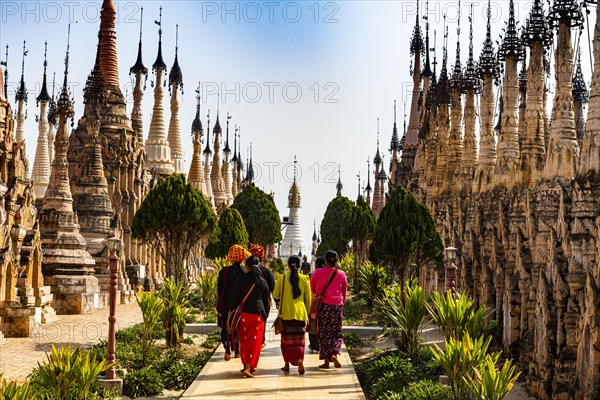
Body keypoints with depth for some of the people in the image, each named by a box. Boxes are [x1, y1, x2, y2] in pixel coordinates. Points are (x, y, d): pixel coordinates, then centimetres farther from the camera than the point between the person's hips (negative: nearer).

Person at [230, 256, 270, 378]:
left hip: (243, 313, 0)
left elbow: (235, 297, -1)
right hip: (257, 314, 0)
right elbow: (266, 301, 9)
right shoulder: (263, 282, 4)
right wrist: (264, 316, 17)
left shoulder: (240, 279, 0)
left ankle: (247, 365, 19)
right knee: (254, 341, 1)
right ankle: (248, 367, -9)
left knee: (244, 340, 13)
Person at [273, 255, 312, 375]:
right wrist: (308, 312, 16)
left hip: (286, 313, 0)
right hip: (300, 313, 0)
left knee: (286, 338, 11)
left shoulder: (282, 278, -4)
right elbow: (308, 298, 5)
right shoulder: (304, 279, -2)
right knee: (299, 339, 4)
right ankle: (299, 359, -19)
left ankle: (287, 364, 16)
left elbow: (275, 295, 4)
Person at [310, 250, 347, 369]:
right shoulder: (341, 274, -2)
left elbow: (312, 289, 11)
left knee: (324, 333, 7)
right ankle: (334, 354, -12)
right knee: (337, 332, 10)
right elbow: (344, 293, 7)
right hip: (337, 306, 0)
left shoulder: (318, 273, -4)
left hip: (323, 306, 0)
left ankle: (326, 360, 5)